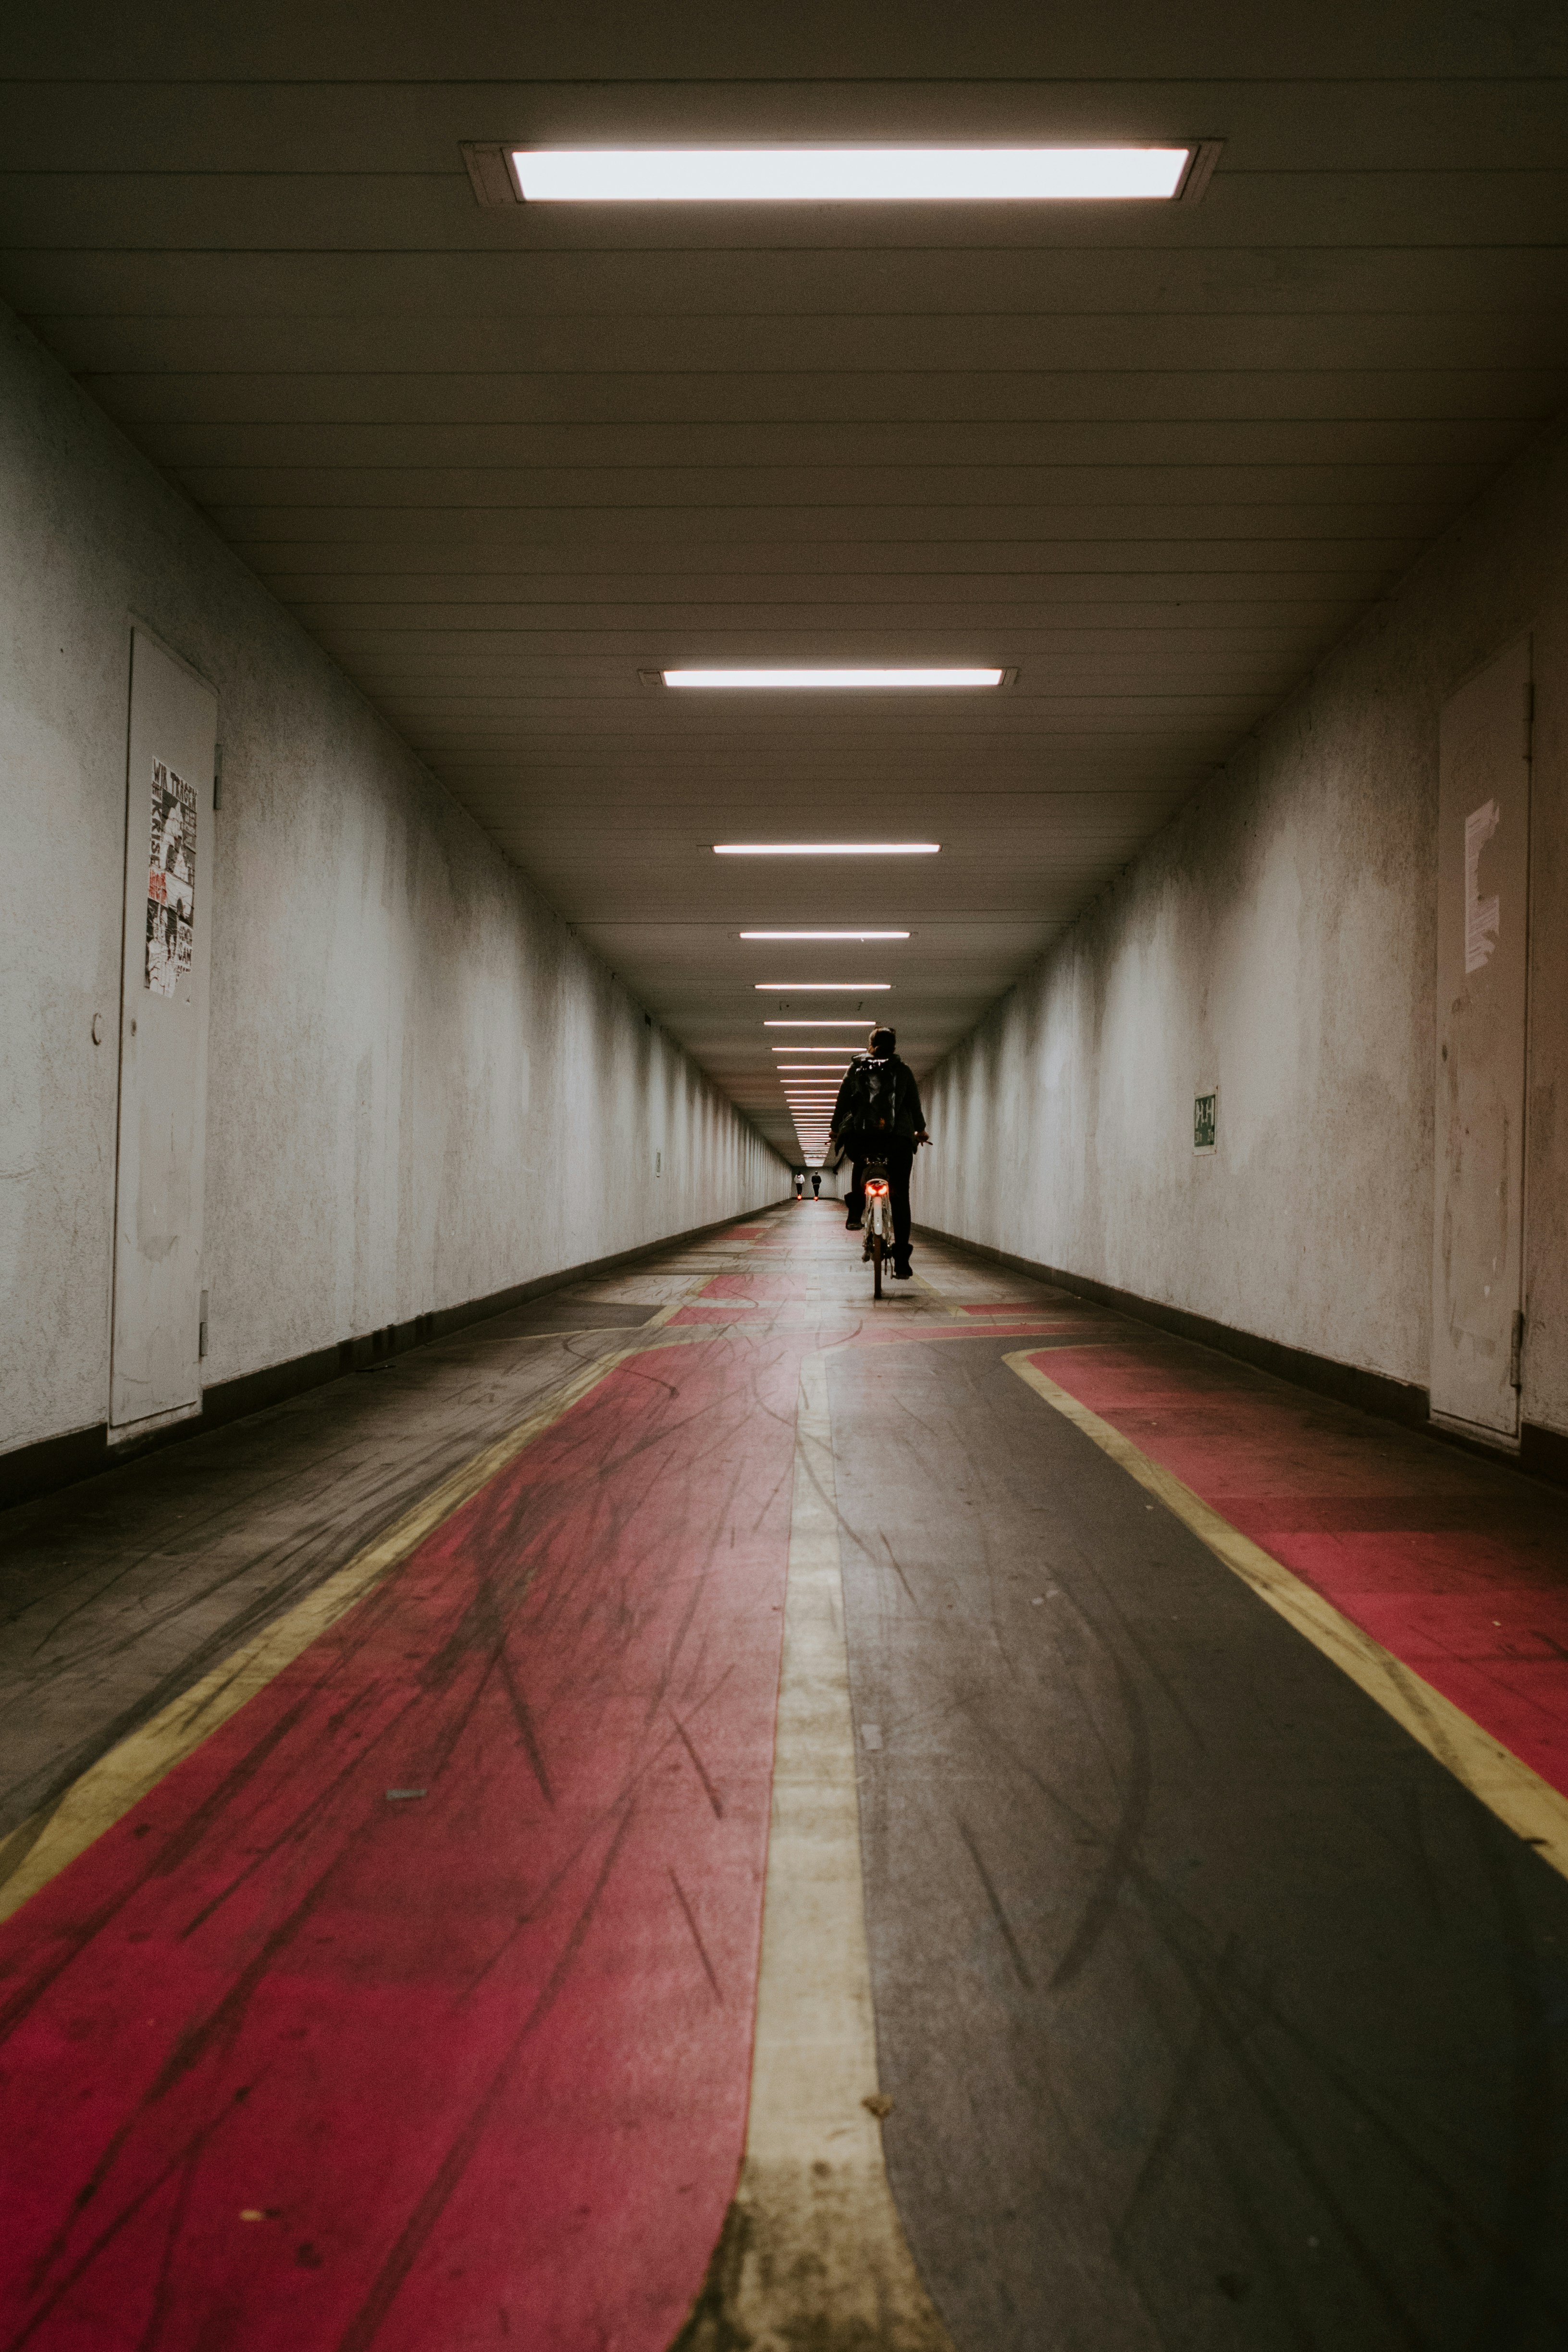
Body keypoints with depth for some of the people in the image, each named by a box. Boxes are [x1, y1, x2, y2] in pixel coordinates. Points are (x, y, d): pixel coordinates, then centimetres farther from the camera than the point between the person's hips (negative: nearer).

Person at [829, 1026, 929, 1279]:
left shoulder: (856, 1068, 14)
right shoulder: (903, 1071, 13)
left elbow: (842, 1102, 15)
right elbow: (915, 1105, 18)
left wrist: (834, 1127, 31)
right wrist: (920, 1130, 35)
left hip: (860, 1137, 1)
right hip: (898, 1138, -1)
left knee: (859, 1165, 37)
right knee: (900, 1198, 3)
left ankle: (855, 1213, 18)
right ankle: (901, 1261, -5)